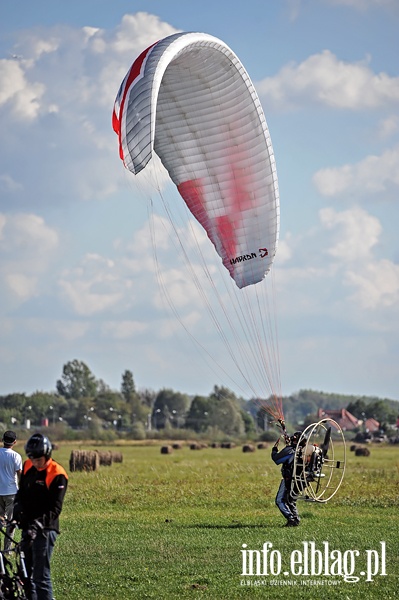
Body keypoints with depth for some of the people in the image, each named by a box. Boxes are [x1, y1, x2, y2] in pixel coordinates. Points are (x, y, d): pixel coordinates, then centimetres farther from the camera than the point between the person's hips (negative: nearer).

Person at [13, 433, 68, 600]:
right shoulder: (28, 466, 4)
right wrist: (18, 506, -2)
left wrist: (38, 524, -30)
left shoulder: (57, 474, -16)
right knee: (27, 572, 15)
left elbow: (55, 509, -19)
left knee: (41, 575, -9)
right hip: (28, 526, 7)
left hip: (45, 529, -7)